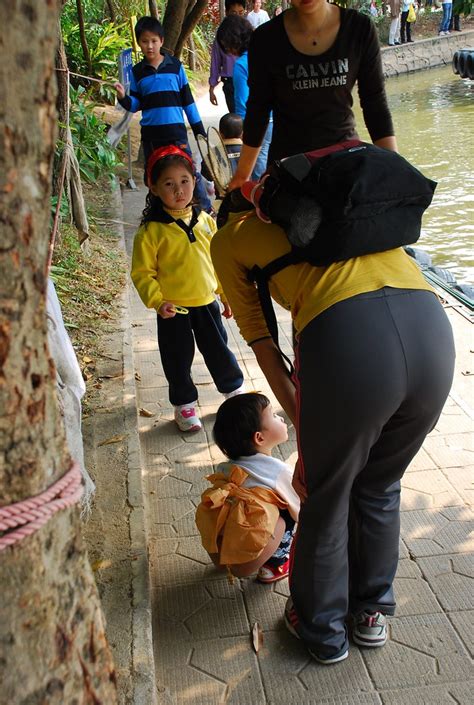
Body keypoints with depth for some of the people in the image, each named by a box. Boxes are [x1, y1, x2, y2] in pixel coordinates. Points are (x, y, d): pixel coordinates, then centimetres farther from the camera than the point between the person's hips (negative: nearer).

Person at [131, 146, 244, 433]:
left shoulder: (205, 221, 0)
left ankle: (235, 390, 36)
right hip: (173, 311, -3)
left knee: (219, 351, 15)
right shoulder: (151, 231, -12)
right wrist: (156, 301, -20)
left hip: (207, 304, 3)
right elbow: (143, 273, -9)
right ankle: (185, 404, 28)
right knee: (178, 361, 10)